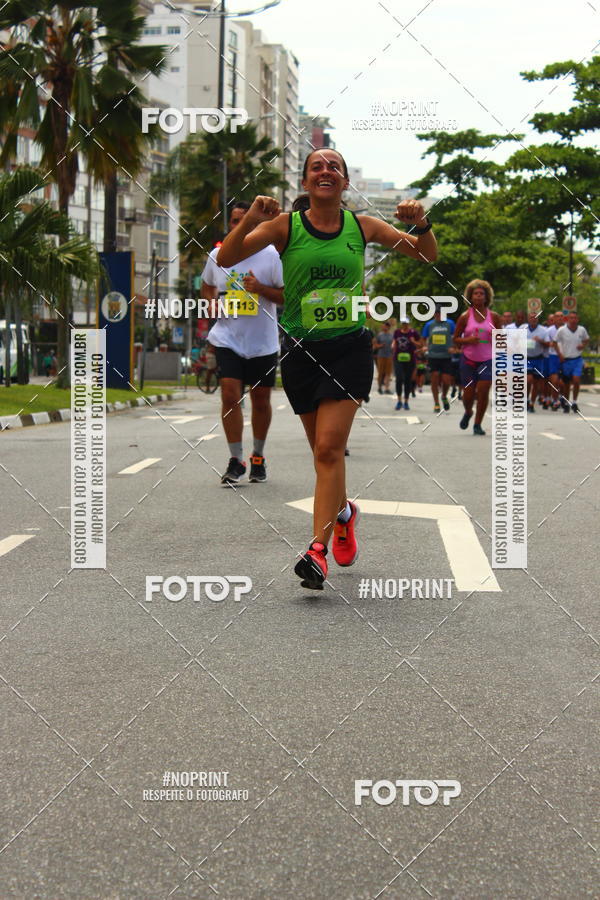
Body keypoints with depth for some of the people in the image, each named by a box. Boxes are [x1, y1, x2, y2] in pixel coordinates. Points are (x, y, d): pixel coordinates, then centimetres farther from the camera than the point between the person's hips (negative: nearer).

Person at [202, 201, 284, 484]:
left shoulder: (270, 255, -6)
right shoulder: (217, 255, 3)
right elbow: (207, 287, 22)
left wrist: (261, 288, -21)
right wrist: (212, 303, 1)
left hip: (263, 342, -1)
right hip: (227, 339, 1)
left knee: (261, 400, 9)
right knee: (230, 394, -13)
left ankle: (258, 456, 29)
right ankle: (236, 460, -3)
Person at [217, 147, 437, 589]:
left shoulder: (362, 225, 3)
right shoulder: (285, 225, -2)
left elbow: (427, 255, 11)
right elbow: (225, 259, -9)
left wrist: (421, 225, -9)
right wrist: (251, 221, -25)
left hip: (350, 348, -1)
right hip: (301, 350, 1)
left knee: (330, 448, -14)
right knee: (323, 449, 13)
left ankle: (318, 550, -16)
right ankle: (343, 512, 42)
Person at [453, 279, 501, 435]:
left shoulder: (494, 317, 2)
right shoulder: (465, 317, -1)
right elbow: (456, 339, 4)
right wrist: (468, 340, -15)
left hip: (487, 360, 0)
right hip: (468, 359, 0)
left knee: (483, 391, -13)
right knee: (468, 394, 1)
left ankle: (478, 424, 2)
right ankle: (468, 413, 36)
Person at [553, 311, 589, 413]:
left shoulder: (582, 330, -3)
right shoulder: (562, 330, -9)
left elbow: (587, 340, 15)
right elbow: (555, 342, 1)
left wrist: (583, 346, -5)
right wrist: (560, 354, -7)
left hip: (577, 359, 1)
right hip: (565, 359, 0)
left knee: (576, 380, -14)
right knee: (567, 383, 8)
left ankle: (574, 403, 1)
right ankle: (566, 404, 24)